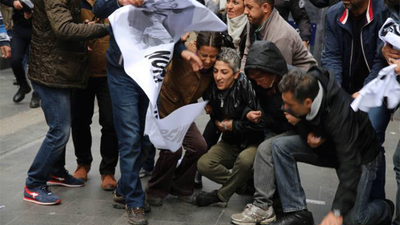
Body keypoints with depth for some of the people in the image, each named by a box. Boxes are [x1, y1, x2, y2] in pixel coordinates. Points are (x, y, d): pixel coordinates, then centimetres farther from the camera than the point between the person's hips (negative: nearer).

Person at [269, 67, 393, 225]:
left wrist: (337, 212, -37)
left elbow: (350, 165, -37)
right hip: (328, 145, 7)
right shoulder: (306, 87, -20)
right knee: (280, 146, -16)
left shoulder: (340, 115, -39)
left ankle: (385, 208, 17)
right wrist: (308, 134, -23)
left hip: (361, 156, -6)